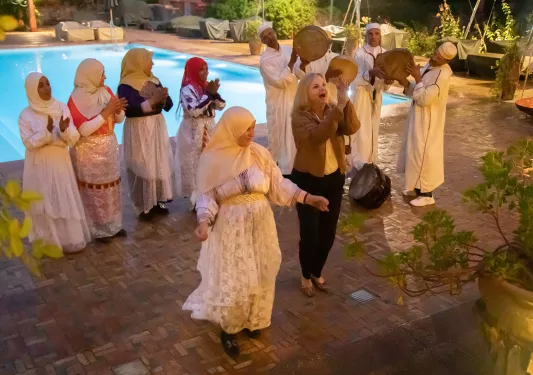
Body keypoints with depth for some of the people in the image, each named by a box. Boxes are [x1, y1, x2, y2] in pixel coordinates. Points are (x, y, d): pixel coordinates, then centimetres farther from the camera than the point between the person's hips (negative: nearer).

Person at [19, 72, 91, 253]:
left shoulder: (62, 108, -3)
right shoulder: (26, 115, -9)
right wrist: (47, 131, -27)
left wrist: (64, 130, -27)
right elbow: (29, 143, -14)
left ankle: (70, 239, 24)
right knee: (44, 204, 7)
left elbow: (74, 139, -7)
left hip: (60, 162, 2)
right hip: (39, 165, -2)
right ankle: (48, 243, 22)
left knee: (66, 201, 9)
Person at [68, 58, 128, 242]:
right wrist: (105, 112, -25)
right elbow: (84, 130, -24)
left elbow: (119, 119, 5)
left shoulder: (106, 91, 1)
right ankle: (98, 229, 19)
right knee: (94, 191, 5)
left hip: (109, 147, 6)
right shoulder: (76, 99, -17)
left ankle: (113, 224, 29)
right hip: (89, 152, -6)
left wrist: (118, 109, -18)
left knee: (112, 188, 15)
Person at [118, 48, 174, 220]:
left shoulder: (154, 81, 8)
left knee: (160, 165, 11)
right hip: (139, 132, -7)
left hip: (158, 128, 7)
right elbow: (129, 109, -26)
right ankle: (144, 207, 8)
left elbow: (169, 106, 8)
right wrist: (152, 101, -28)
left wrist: (164, 97, -14)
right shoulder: (126, 85, -12)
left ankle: (157, 201, 23)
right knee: (143, 169, -2)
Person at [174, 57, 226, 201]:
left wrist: (214, 93, -13)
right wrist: (209, 94, -22)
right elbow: (194, 110, -26)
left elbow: (221, 106, 6)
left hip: (209, 130, 7)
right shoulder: (187, 89, -14)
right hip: (193, 132, -7)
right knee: (194, 164, 0)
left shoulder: (207, 86, 7)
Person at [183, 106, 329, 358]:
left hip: (260, 224, 4)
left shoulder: (260, 153, -1)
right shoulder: (213, 159, -12)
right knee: (233, 280, 1)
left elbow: (278, 185, 3)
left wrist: (308, 198, -5)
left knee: (259, 276, 14)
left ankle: (252, 320, 37)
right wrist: (204, 220, -28)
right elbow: (206, 196, -9)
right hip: (230, 227, -4)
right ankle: (228, 329, 23)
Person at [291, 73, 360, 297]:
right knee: (310, 233, 0)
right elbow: (317, 135, -35)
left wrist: (346, 101, -30)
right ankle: (306, 276, 27)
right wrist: (339, 106, -41)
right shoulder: (300, 116, -15)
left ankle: (317, 272, 38)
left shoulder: (334, 112, 1)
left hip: (334, 178, 5)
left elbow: (353, 128, -17)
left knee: (328, 232, 13)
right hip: (308, 180, -5)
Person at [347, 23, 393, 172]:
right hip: (361, 94, -5)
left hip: (376, 95, 5)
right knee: (361, 131, -6)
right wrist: (371, 73, -41)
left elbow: (384, 85, 2)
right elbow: (355, 79, -25)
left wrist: (387, 82, -22)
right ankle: (358, 165, 4)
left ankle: (369, 164, 25)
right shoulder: (360, 53, -13)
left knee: (373, 131, 12)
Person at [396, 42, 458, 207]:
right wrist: (406, 83, -8)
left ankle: (427, 194, 11)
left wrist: (417, 78, -21)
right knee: (416, 151, 17)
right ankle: (418, 187, 32)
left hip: (429, 120, -9)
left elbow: (425, 99, -26)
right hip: (419, 117, 9)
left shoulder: (443, 74, -23)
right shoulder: (430, 65, 5)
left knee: (424, 154, -2)